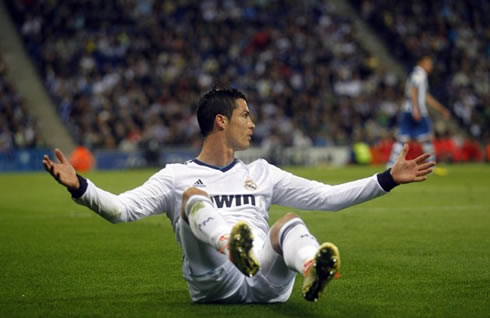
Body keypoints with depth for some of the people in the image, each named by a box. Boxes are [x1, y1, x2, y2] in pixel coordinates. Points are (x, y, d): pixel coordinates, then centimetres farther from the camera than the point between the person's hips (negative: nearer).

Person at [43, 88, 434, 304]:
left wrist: (388, 179, 21)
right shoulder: (176, 177, 18)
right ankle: (236, 247, -56)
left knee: (291, 222, -23)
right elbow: (121, 209, 5)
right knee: (193, 197, -21)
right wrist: (79, 186, -12)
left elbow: (328, 197, 26)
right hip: (215, 284, -3)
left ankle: (312, 270, -58)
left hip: (267, 282, 3)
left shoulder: (262, 173, 29)